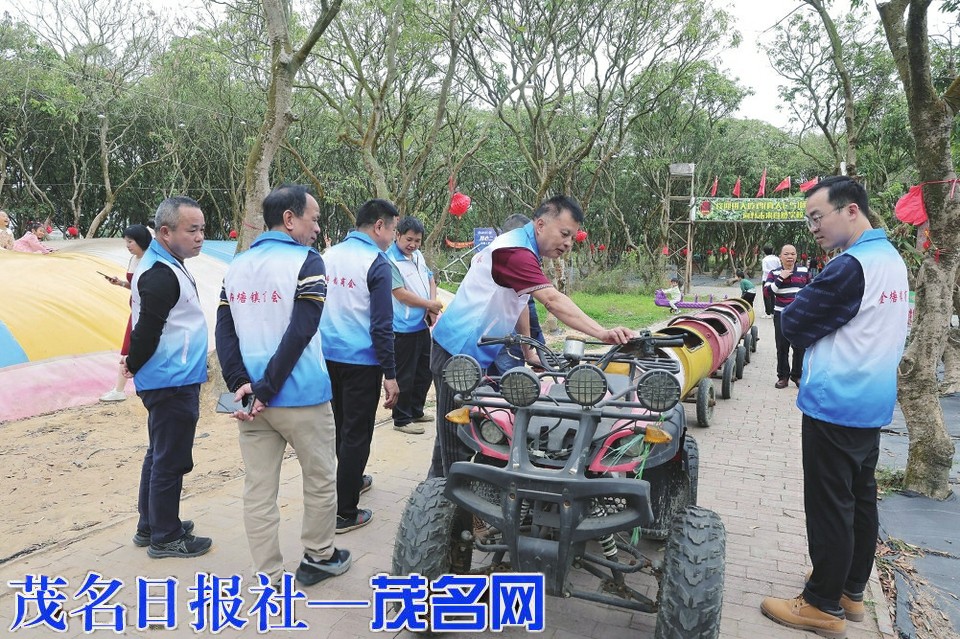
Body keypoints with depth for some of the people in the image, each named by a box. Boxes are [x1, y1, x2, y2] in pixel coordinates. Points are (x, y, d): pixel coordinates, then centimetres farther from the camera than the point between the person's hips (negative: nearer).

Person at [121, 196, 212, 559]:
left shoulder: (168, 267, 12)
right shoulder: (161, 275, -21)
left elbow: (148, 328, 17)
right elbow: (148, 328, -23)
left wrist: (136, 364, 11)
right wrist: (135, 365, -7)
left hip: (172, 382, 10)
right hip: (173, 383, -10)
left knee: (160, 456, 20)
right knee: (171, 461, 2)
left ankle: (150, 526, 34)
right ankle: (165, 538, 16)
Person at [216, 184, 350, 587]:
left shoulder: (237, 266, 10)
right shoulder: (306, 261, -9)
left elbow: (224, 332, 3)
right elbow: (300, 333, -18)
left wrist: (241, 385, -4)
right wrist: (266, 389, -14)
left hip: (251, 401, 6)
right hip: (301, 398, -5)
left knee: (258, 491, 9)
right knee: (320, 480, 14)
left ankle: (269, 579, 18)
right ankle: (318, 558, 30)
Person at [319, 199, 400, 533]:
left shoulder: (328, 255, 7)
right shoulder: (377, 262, -14)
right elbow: (382, 325, -18)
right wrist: (390, 375, -13)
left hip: (328, 355, 7)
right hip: (361, 361, -7)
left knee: (341, 426, 23)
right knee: (356, 434, 2)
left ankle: (352, 480, 42)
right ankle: (345, 513, 8)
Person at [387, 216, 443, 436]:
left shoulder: (418, 255, 9)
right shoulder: (390, 261, -17)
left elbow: (430, 279, 18)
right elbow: (401, 294, -21)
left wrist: (432, 306, 1)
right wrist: (429, 304, -11)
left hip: (422, 325, 9)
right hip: (404, 329, -9)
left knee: (425, 372, 19)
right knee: (405, 376, 0)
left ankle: (416, 411, 34)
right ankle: (402, 419, 13)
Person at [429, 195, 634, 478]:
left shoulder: (521, 248, 11)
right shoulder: (515, 250, -21)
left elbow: (519, 303, 15)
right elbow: (553, 301, -33)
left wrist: (528, 352, 12)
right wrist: (602, 333, -40)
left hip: (473, 352, 10)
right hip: (458, 351, -10)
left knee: (453, 430, 19)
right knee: (457, 436, -3)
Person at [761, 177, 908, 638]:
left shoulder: (850, 267, -21)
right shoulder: (892, 259, 10)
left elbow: (793, 326, -16)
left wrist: (804, 306, 2)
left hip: (834, 406, -10)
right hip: (872, 403, 10)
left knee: (830, 506, 0)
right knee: (861, 498, 17)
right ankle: (852, 590, 30)